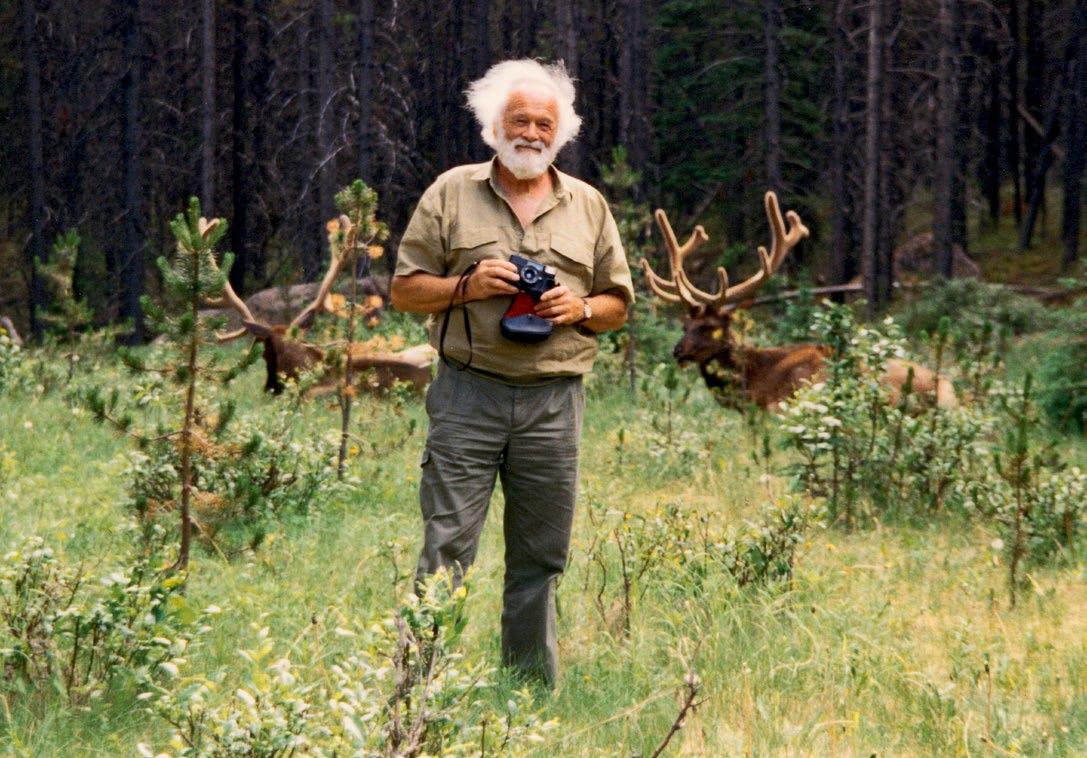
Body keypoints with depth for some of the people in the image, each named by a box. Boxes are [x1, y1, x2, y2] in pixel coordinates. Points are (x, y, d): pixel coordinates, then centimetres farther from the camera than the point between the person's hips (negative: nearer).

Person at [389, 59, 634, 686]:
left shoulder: (588, 206, 14)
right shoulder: (452, 194, 7)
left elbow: (618, 304, 18)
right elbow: (405, 290, 7)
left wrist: (581, 308, -4)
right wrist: (466, 287, -11)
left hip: (554, 401, 2)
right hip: (468, 393, -2)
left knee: (540, 558, 6)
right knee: (446, 547, -7)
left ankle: (532, 689, 15)